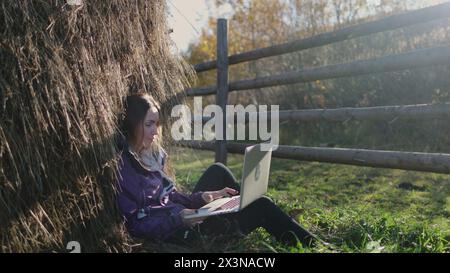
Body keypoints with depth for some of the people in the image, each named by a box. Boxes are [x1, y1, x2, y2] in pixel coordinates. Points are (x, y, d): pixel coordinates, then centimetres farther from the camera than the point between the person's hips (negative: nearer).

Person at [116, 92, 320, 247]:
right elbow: (133, 222, -20)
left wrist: (200, 198, -4)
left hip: (181, 216, 9)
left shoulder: (151, 153, 8)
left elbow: (168, 197, 10)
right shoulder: (121, 165, -18)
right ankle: (308, 244, 10)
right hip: (171, 231, -9)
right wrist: (178, 218, -29)